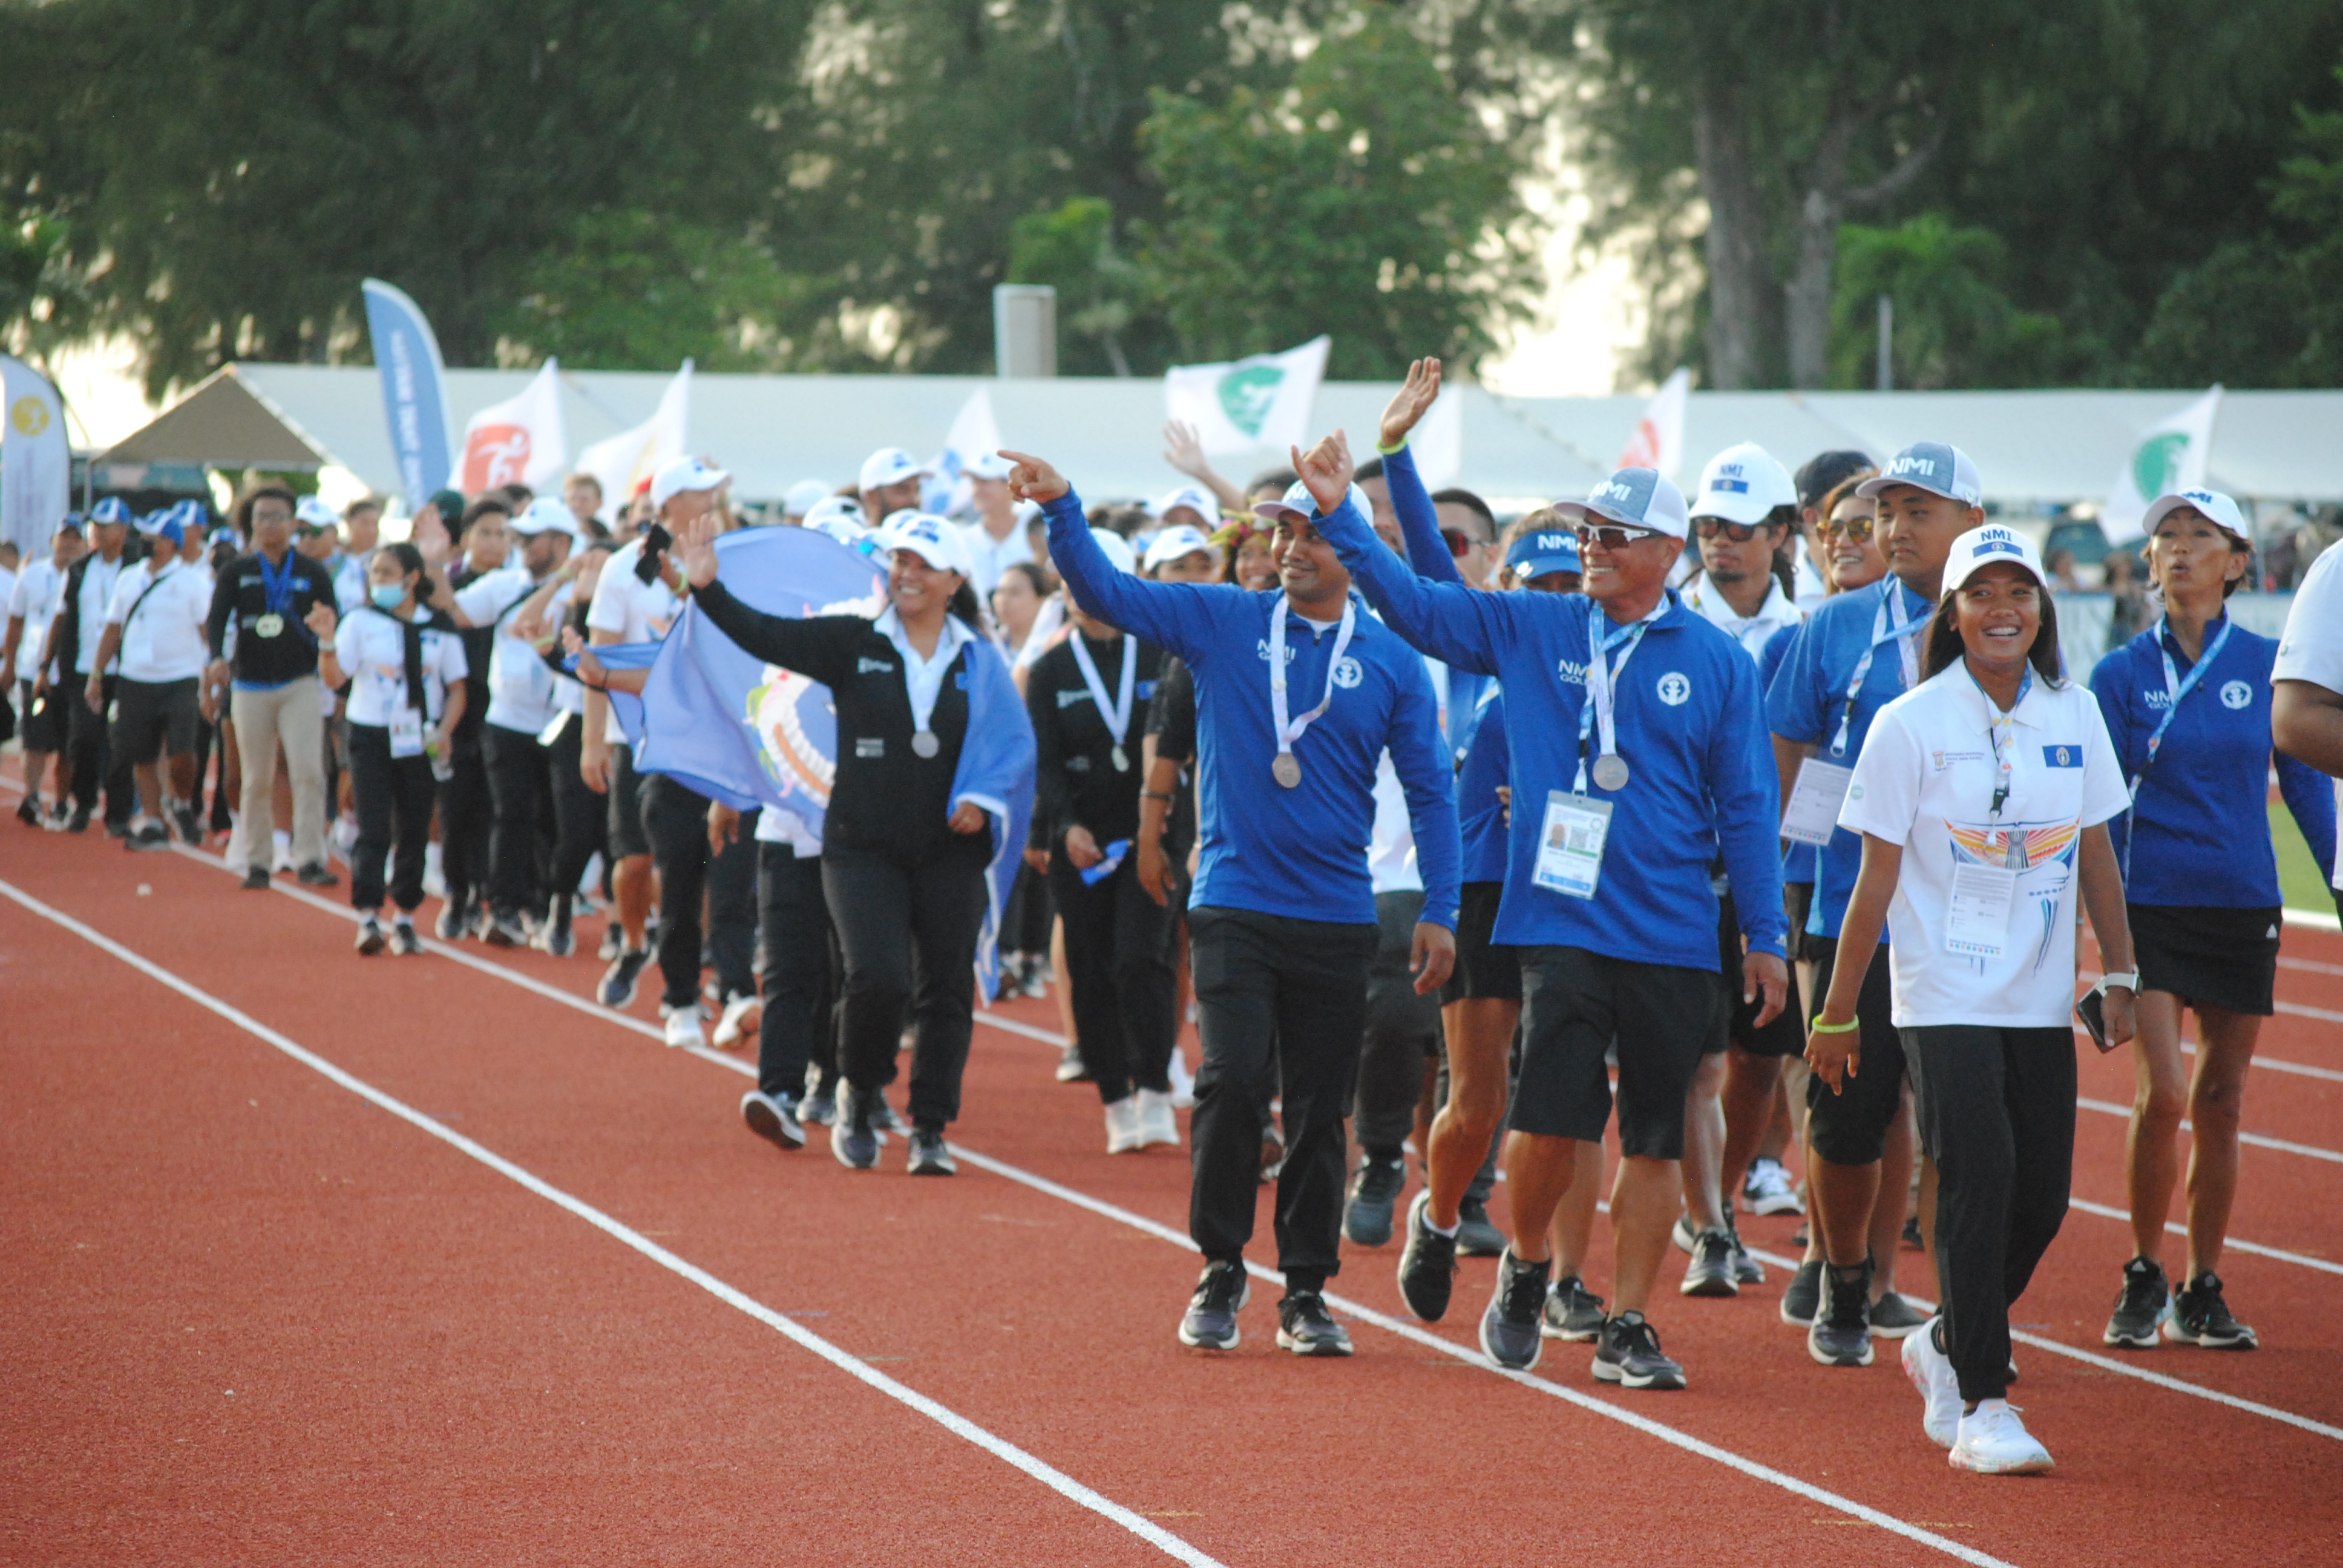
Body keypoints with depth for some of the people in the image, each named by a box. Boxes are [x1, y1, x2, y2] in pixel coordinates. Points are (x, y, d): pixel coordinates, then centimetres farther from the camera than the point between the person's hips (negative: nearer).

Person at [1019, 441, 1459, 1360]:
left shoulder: (1392, 662, 3)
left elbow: (1430, 792, 6)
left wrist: (1440, 911, 0)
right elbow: (1106, 593, -1)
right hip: (1234, 905, -1)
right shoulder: (1221, 624, 4)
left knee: (1320, 1108, 4)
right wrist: (1061, 508, -17)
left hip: (1337, 917, 1)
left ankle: (1307, 1291, 15)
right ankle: (1220, 1269, 2)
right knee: (1232, 1081, -14)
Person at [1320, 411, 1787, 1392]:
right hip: (1560, 928, 0)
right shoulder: (1531, 631, 7)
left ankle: (1627, 1328, 11)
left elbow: (1745, 806, 5)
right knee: (1550, 1120, -8)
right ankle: (1527, 1267, 19)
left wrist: (1765, 937, 4)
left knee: (1655, 1140, 2)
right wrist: (1339, 520, -5)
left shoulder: (1717, 664, 4)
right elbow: (1412, 604, 7)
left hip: (1673, 941, 0)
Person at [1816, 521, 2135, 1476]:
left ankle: (1946, 1345, 30)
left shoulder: (2075, 715, 5)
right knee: (1979, 1178, -15)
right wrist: (1837, 1013, -2)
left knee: (2041, 1196, 5)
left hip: (2041, 1001, 5)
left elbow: (2097, 856, 13)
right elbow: (1877, 879, -4)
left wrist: (2120, 977, 9)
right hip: (1945, 995, -5)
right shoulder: (1911, 725, -7)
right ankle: (1981, 1404, -10)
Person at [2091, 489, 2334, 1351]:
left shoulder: (2269, 666, 2)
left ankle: (2202, 1291, 16)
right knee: (2161, 1094, -12)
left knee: (2220, 1102, 5)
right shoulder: (2122, 675, -1)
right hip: (2152, 907, -2)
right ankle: (2142, 1279, 4)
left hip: (2245, 908, 2)